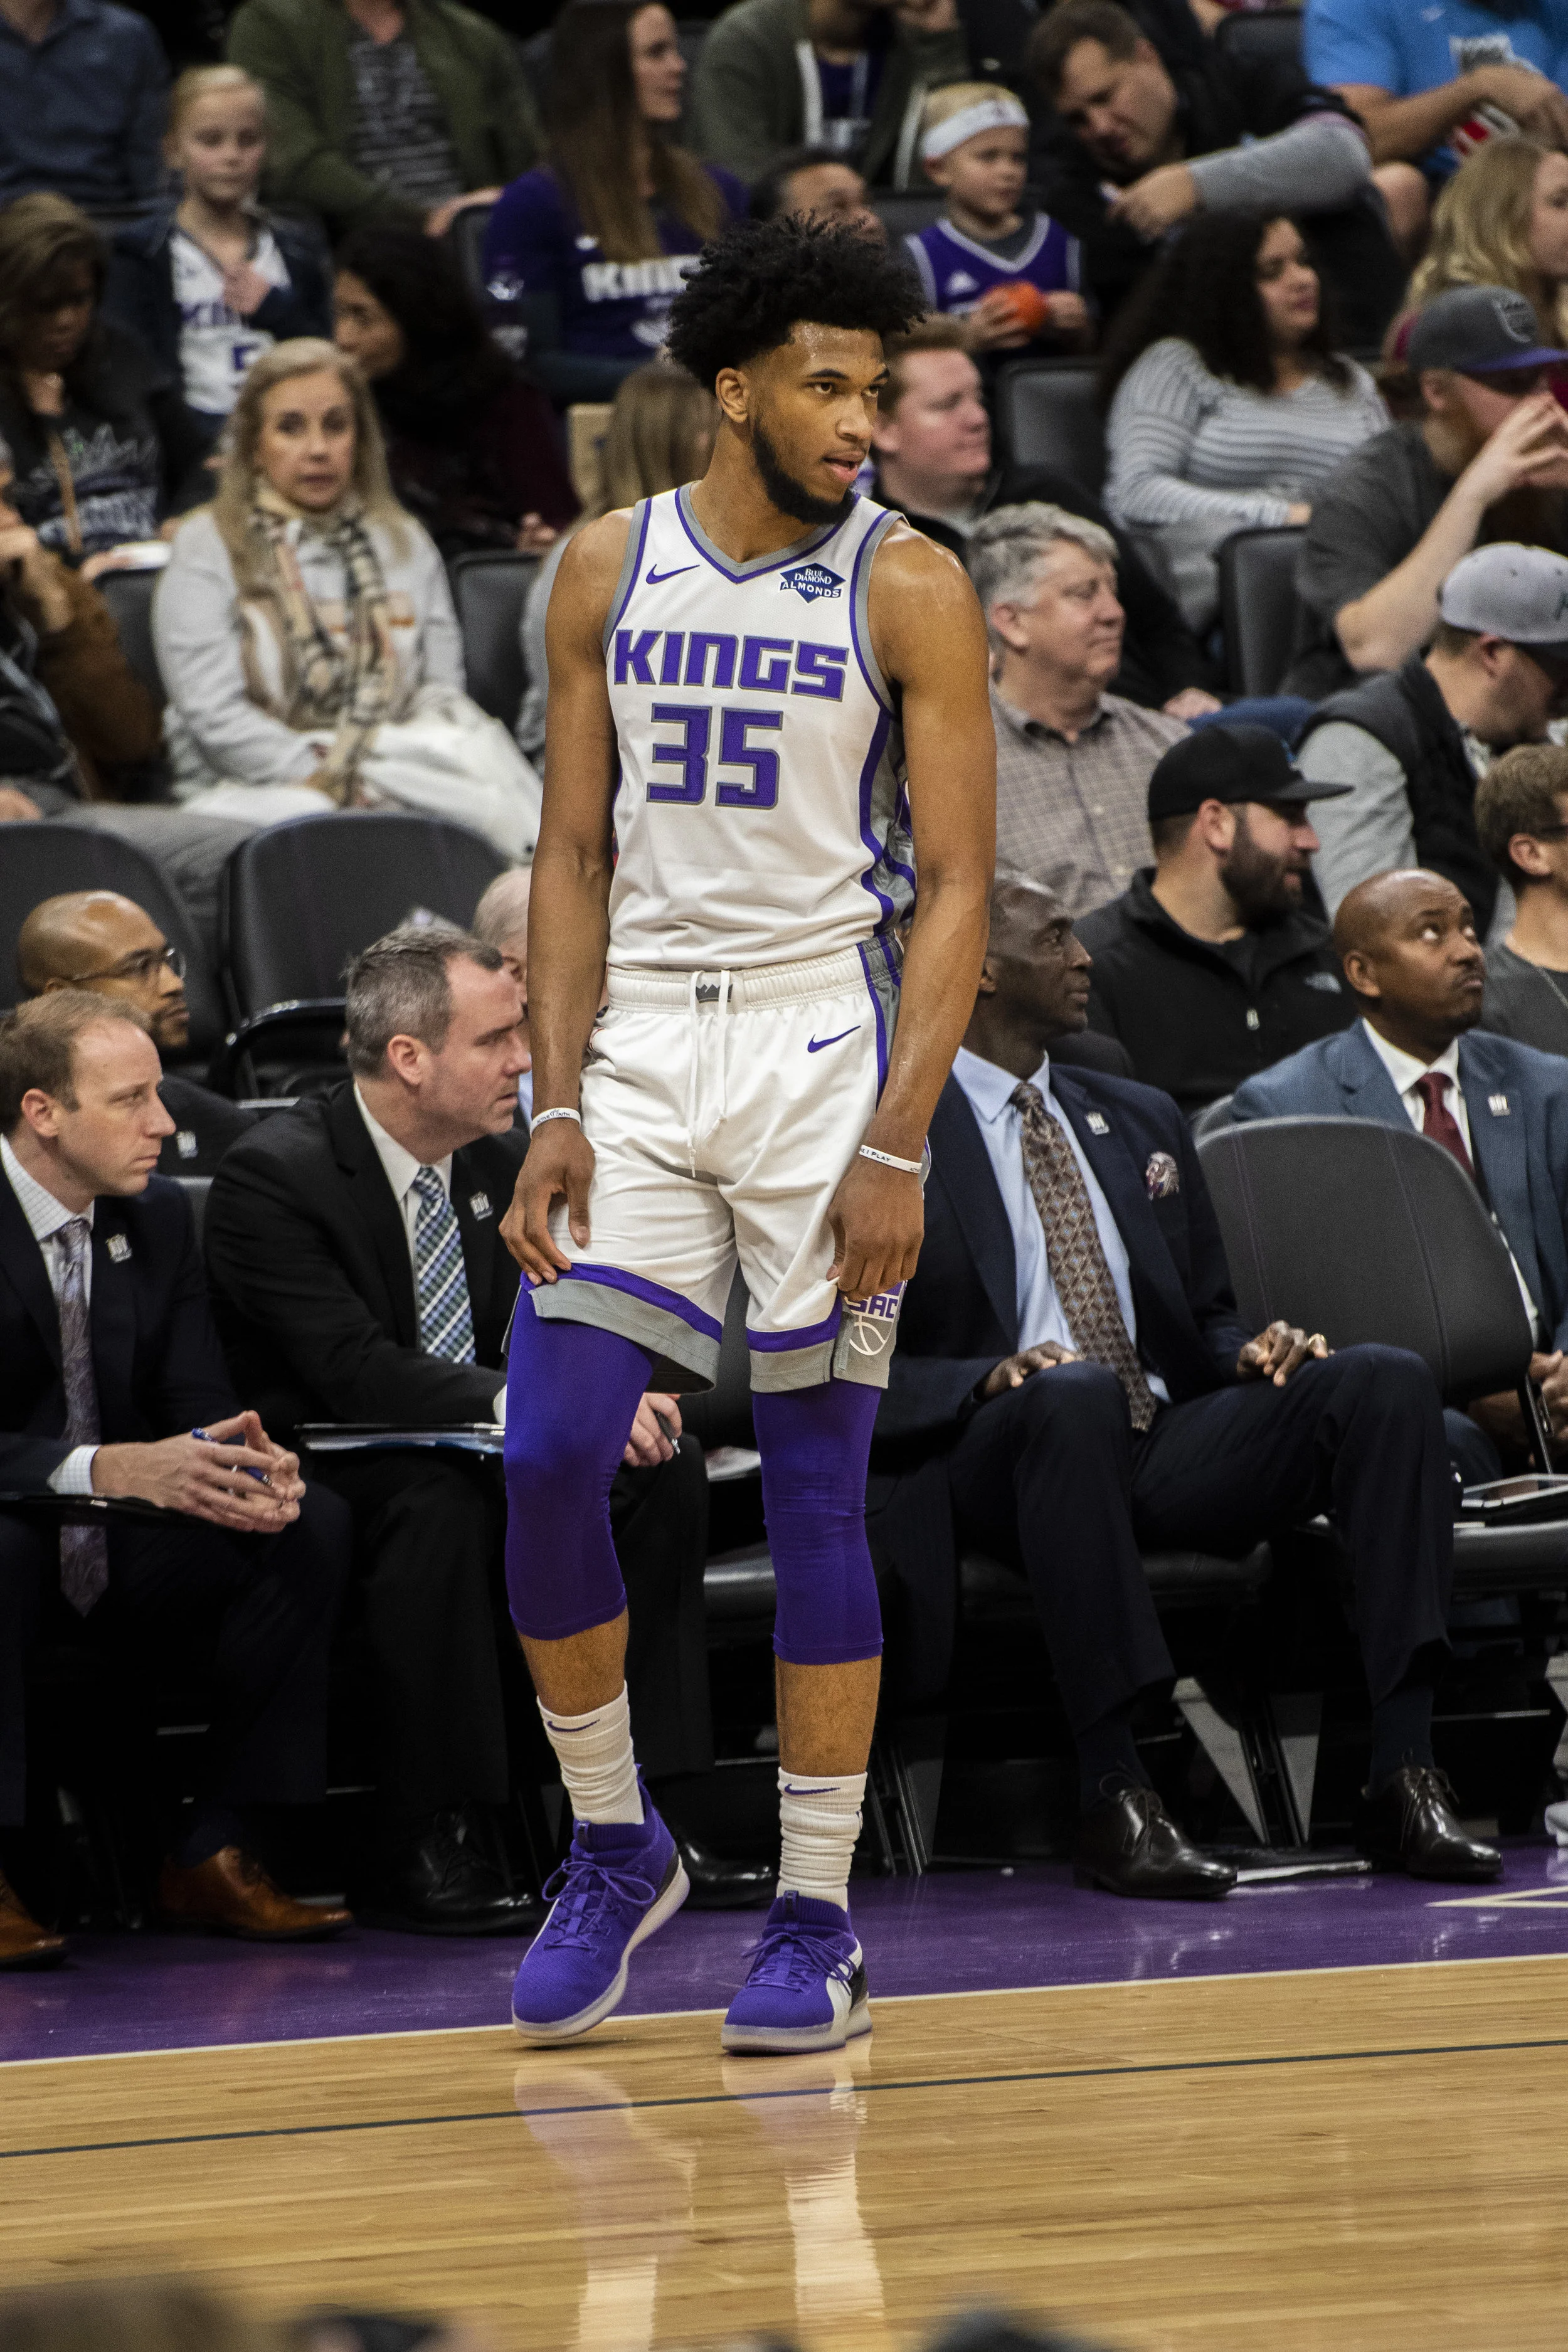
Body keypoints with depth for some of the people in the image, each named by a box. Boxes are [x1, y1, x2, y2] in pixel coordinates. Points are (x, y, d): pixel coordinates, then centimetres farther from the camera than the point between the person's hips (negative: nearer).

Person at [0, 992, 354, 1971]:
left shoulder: (158, 1214, 5)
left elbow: (200, 1407, 4)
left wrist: (248, 1469, -22)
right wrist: (111, 1469, -38)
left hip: (119, 1559, 6)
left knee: (313, 1527, -16)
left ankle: (218, 1856, -12)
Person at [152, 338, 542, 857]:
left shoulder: (404, 543, 19)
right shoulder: (208, 548, 4)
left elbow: (442, 693, 10)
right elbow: (215, 716, -7)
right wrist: (330, 782, -15)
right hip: (257, 790, -3)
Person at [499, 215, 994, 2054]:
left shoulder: (906, 588, -3)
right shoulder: (608, 573, 6)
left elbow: (958, 886, -6)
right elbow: (575, 856, 9)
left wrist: (896, 1144, -14)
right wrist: (557, 1109, -1)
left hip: (823, 1046, -3)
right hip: (641, 1043, 3)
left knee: (815, 1488, -1)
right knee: (546, 1459, -6)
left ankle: (817, 1920, 7)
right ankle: (614, 1851, 14)